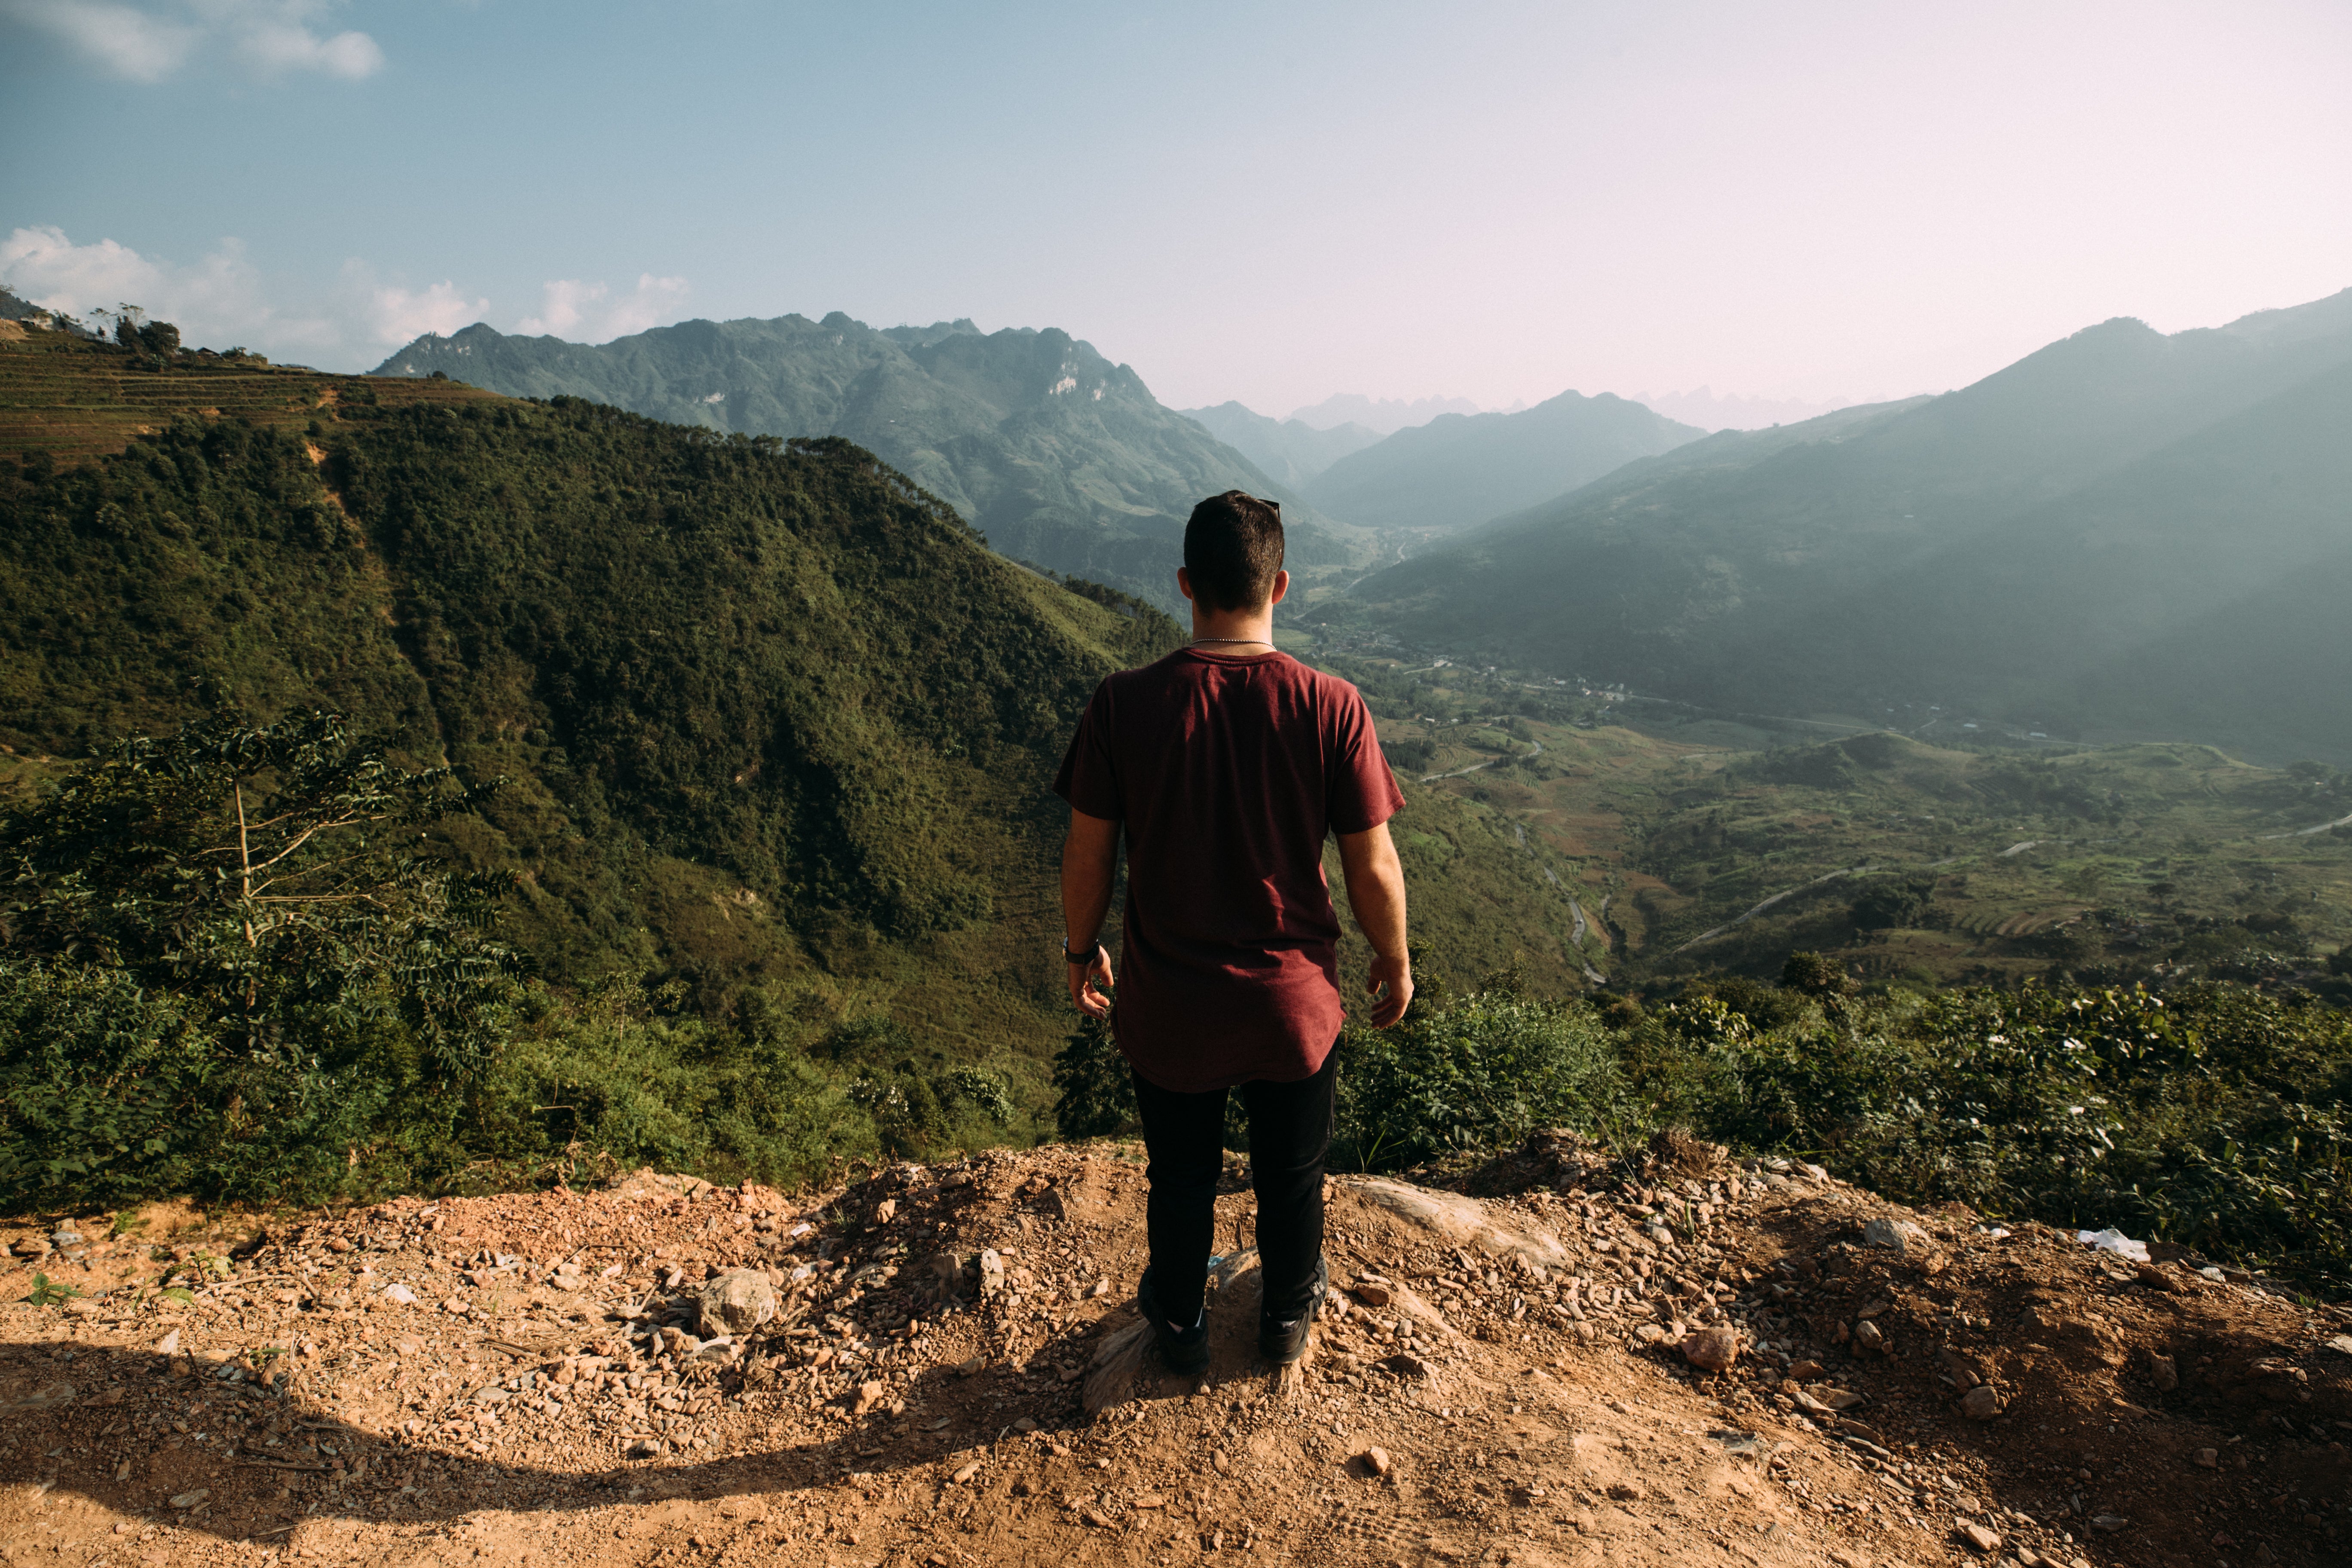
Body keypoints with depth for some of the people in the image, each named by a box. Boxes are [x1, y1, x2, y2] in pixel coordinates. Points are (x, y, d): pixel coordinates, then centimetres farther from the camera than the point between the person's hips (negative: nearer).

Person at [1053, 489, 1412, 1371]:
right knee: (1291, 1176, 25)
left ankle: (1180, 1322, 48)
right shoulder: (1331, 708, -18)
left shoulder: (1124, 704, -17)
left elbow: (1087, 857, -8)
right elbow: (1373, 870, -11)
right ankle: (1287, 1316, 49)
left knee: (1182, 1179, 24)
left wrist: (1081, 950, 10)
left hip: (1168, 1008, 1)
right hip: (1294, 1003, 0)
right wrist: (1395, 963, 7)